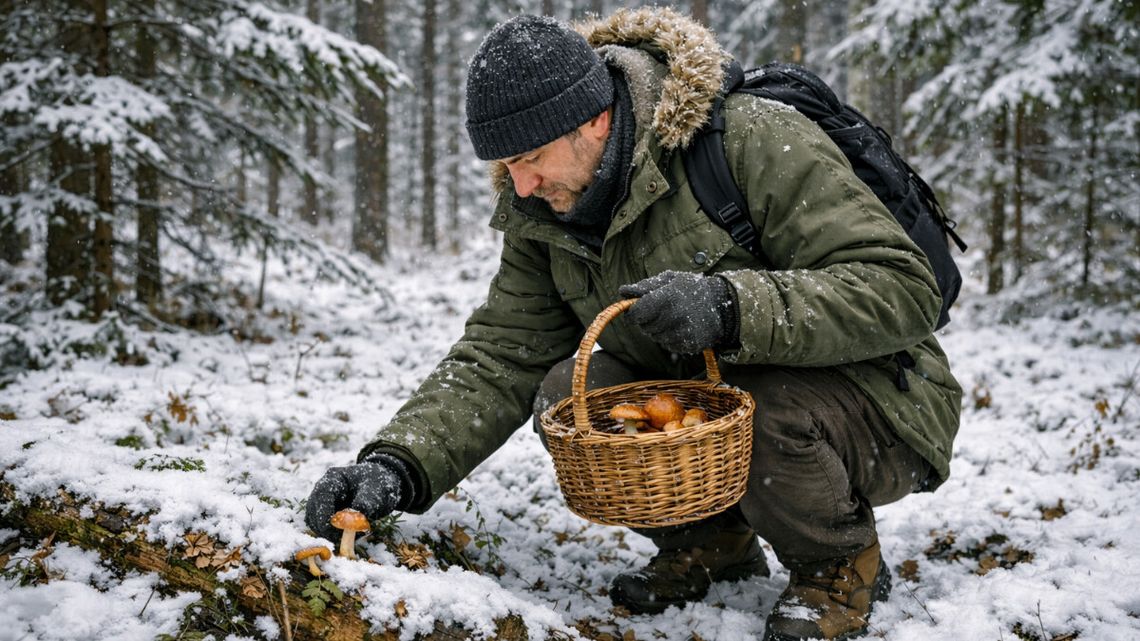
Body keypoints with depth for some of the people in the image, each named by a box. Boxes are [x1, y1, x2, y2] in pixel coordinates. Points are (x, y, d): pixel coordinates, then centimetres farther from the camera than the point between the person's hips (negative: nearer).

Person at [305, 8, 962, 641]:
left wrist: (730, 307, -41)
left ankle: (842, 560, -3)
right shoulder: (543, 217, -4)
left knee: (762, 414, -37)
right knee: (570, 391, -18)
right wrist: (399, 464, -22)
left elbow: (905, 289, -28)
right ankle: (711, 542, 7)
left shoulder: (757, 141, -25)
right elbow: (499, 359, -5)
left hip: (881, 411, -5)